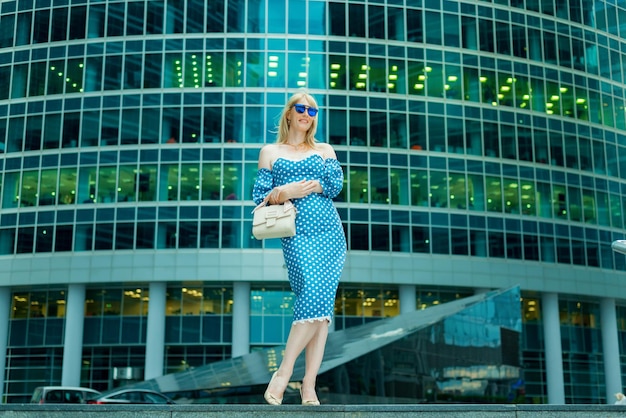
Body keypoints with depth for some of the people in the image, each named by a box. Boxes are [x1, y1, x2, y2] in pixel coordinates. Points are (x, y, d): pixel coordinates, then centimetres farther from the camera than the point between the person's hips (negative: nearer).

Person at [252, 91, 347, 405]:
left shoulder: (325, 150, 18)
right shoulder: (270, 152, 15)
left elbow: (337, 184, 0)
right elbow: (260, 198, 8)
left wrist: (297, 188, -8)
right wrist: (285, 192, -12)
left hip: (330, 233, 3)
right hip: (297, 235, -3)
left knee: (322, 304, -3)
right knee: (315, 298, -21)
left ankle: (309, 384, 0)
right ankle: (283, 372, -8)